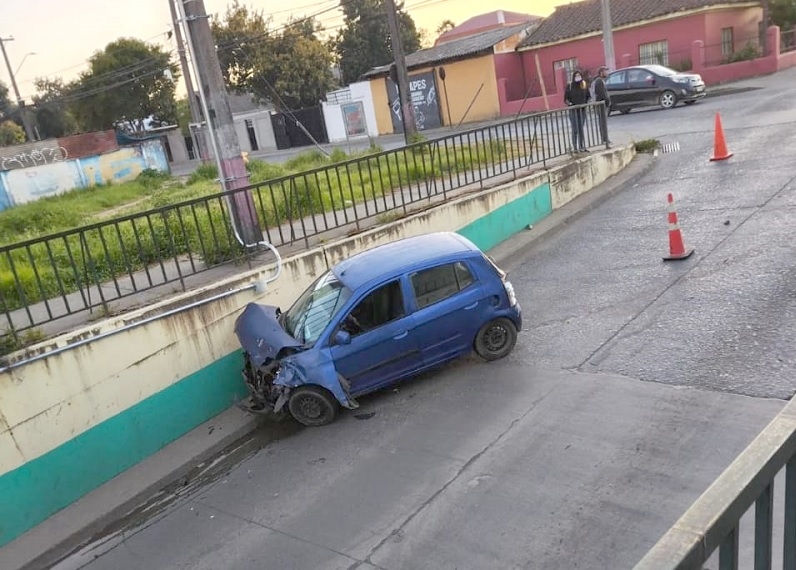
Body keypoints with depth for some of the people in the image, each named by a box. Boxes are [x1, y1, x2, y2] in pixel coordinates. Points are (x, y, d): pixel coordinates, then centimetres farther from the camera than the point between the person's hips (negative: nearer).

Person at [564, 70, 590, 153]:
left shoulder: (585, 85, 5)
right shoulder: (569, 86, -3)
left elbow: (589, 96, 13)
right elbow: (565, 98, 0)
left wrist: (587, 102, -5)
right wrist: (569, 103, -19)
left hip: (582, 109, 3)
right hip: (573, 110, -3)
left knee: (581, 129, 9)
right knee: (575, 129, -8)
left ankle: (582, 147, 14)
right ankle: (575, 148, -6)